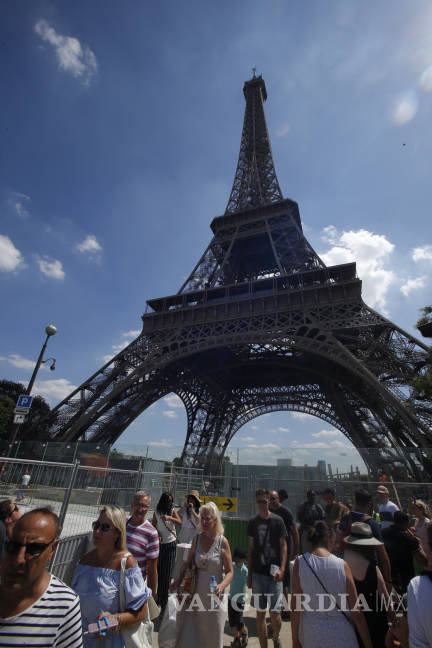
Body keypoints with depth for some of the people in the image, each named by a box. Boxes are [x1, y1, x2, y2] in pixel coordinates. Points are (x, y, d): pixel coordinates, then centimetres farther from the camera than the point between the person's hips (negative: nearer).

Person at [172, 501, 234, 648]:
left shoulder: (222, 541, -12)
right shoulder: (196, 538, -2)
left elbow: (229, 572, -8)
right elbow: (188, 564, 7)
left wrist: (222, 585, -24)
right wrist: (178, 581, -5)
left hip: (213, 596, -3)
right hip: (195, 593, 3)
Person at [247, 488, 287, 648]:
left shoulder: (277, 521, -5)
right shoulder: (253, 522, 3)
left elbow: (283, 546, -2)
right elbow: (251, 548, 10)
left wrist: (282, 569, -13)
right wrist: (249, 574, 10)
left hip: (274, 573, -2)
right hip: (257, 573, 3)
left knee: (274, 613, 2)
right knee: (260, 613, 9)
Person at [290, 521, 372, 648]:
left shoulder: (300, 562, -12)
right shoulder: (342, 565, -12)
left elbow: (295, 606, -9)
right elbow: (356, 612, -8)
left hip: (310, 634, 1)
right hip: (340, 636, -1)